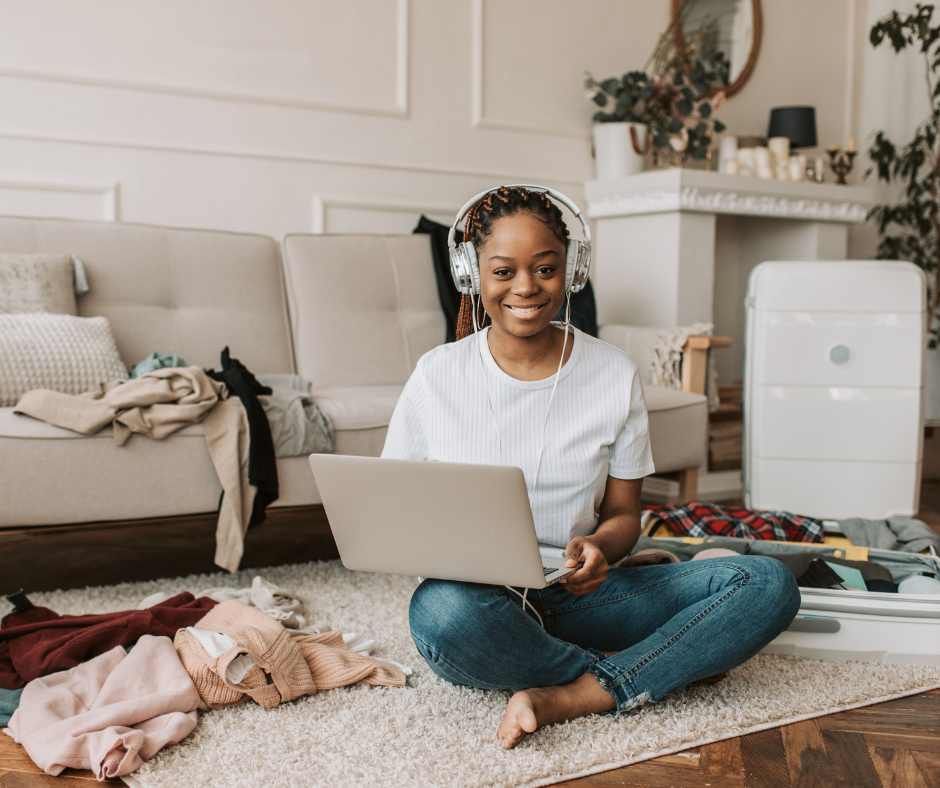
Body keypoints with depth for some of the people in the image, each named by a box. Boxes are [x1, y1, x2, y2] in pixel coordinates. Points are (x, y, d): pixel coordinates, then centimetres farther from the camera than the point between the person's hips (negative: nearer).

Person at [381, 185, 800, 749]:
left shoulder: (615, 375, 2)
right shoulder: (437, 376, -1)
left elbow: (623, 513, 7)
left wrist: (599, 549, -17)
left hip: (578, 596, 2)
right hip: (483, 598, -1)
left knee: (770, 584, -17)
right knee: (443, 612, -40)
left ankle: (571, 698, -25)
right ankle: (666, 665, -16)